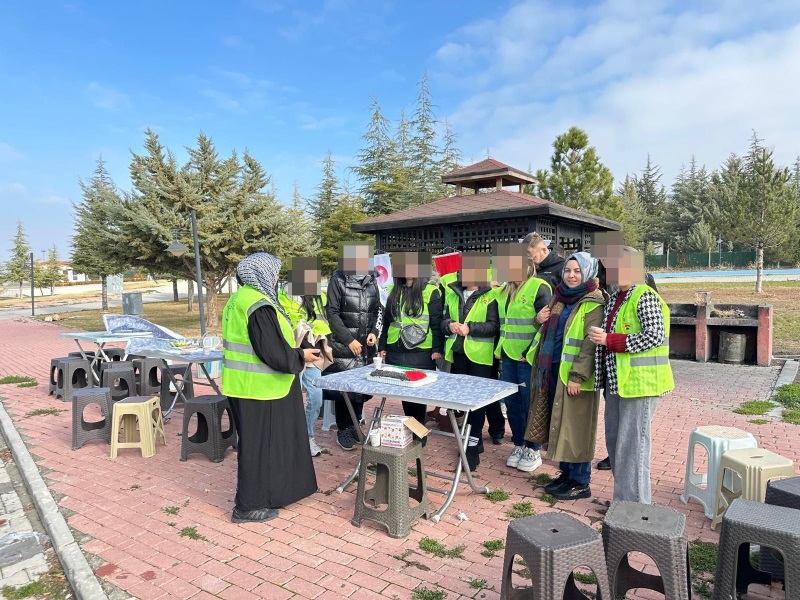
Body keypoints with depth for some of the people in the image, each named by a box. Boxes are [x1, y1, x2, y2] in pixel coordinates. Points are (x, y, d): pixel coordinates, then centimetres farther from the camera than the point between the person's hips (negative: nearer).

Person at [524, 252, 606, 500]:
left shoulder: (594, 303, -12)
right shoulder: (561, 298, 12)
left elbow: (591, 344, -19)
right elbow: (550, 332, 23)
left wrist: (577, 376, -22)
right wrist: (540, 319, 1)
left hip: (575, 376, -8)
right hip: (554, 371, 8)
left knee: (576, 426, 1)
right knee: (559, 424, 14)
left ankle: (581, 482, 15)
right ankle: (566, 473, 28)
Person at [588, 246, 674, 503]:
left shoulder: (644, 297, -14)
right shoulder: (615, 297, 13)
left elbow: (655, 336, -23)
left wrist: (609, 340, -22)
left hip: (639, 382, -9)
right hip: (616, 381, 9)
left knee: (632, 442, -2)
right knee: (614, 439, 16)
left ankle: (635, 504, 12)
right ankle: (623, 496, 31)